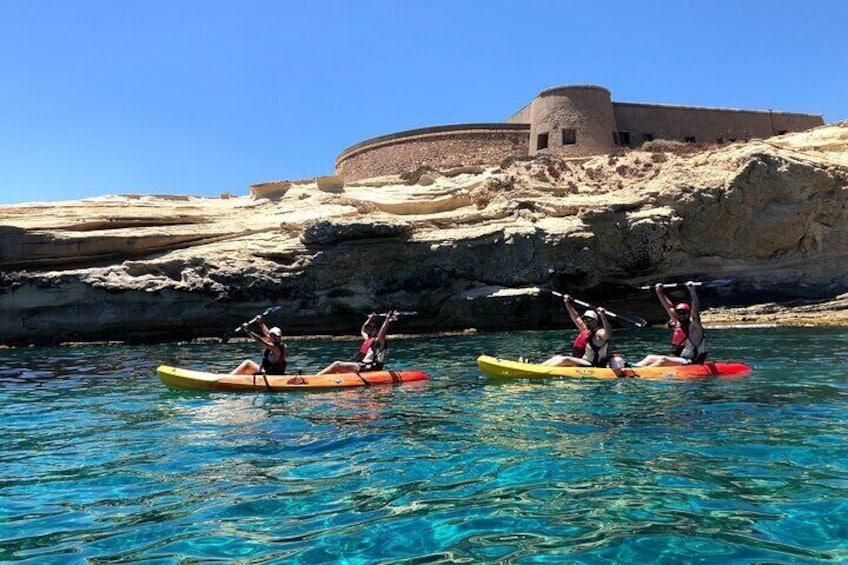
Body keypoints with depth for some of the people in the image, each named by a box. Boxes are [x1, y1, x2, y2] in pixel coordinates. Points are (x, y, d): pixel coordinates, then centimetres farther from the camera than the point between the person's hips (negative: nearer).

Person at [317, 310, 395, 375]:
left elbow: (381, 334, -27)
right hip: (359, 365, 10)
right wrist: (370, 320, 42)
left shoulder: (379, 341, -5)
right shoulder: (368, 340, 20)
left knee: (337, 364, -19)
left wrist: (387, 320, -32)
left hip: (366, 368, -10)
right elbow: (362, 330, 38)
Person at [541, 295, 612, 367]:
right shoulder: (586, 330, 17)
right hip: (581, 363, 9)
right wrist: (567, 303, 25)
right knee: (557, 357, 3)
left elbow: (608, 334, -32)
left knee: (566, 360, -26)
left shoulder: (599, 333, -9)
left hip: (593, 366, -9)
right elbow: (576, 318, 26)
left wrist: (603, 316, -38)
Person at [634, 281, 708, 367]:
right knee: (650, 358, -3)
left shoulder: (694, 327, -5)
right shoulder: (678, 325, 13)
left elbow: (695, 309, -20)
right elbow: (669, 307, 15)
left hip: (690, 362, -8)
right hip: (676, 359, 8)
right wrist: (659, 292, 12)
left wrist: (692, 291, -29)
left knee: (664, 359, -29)